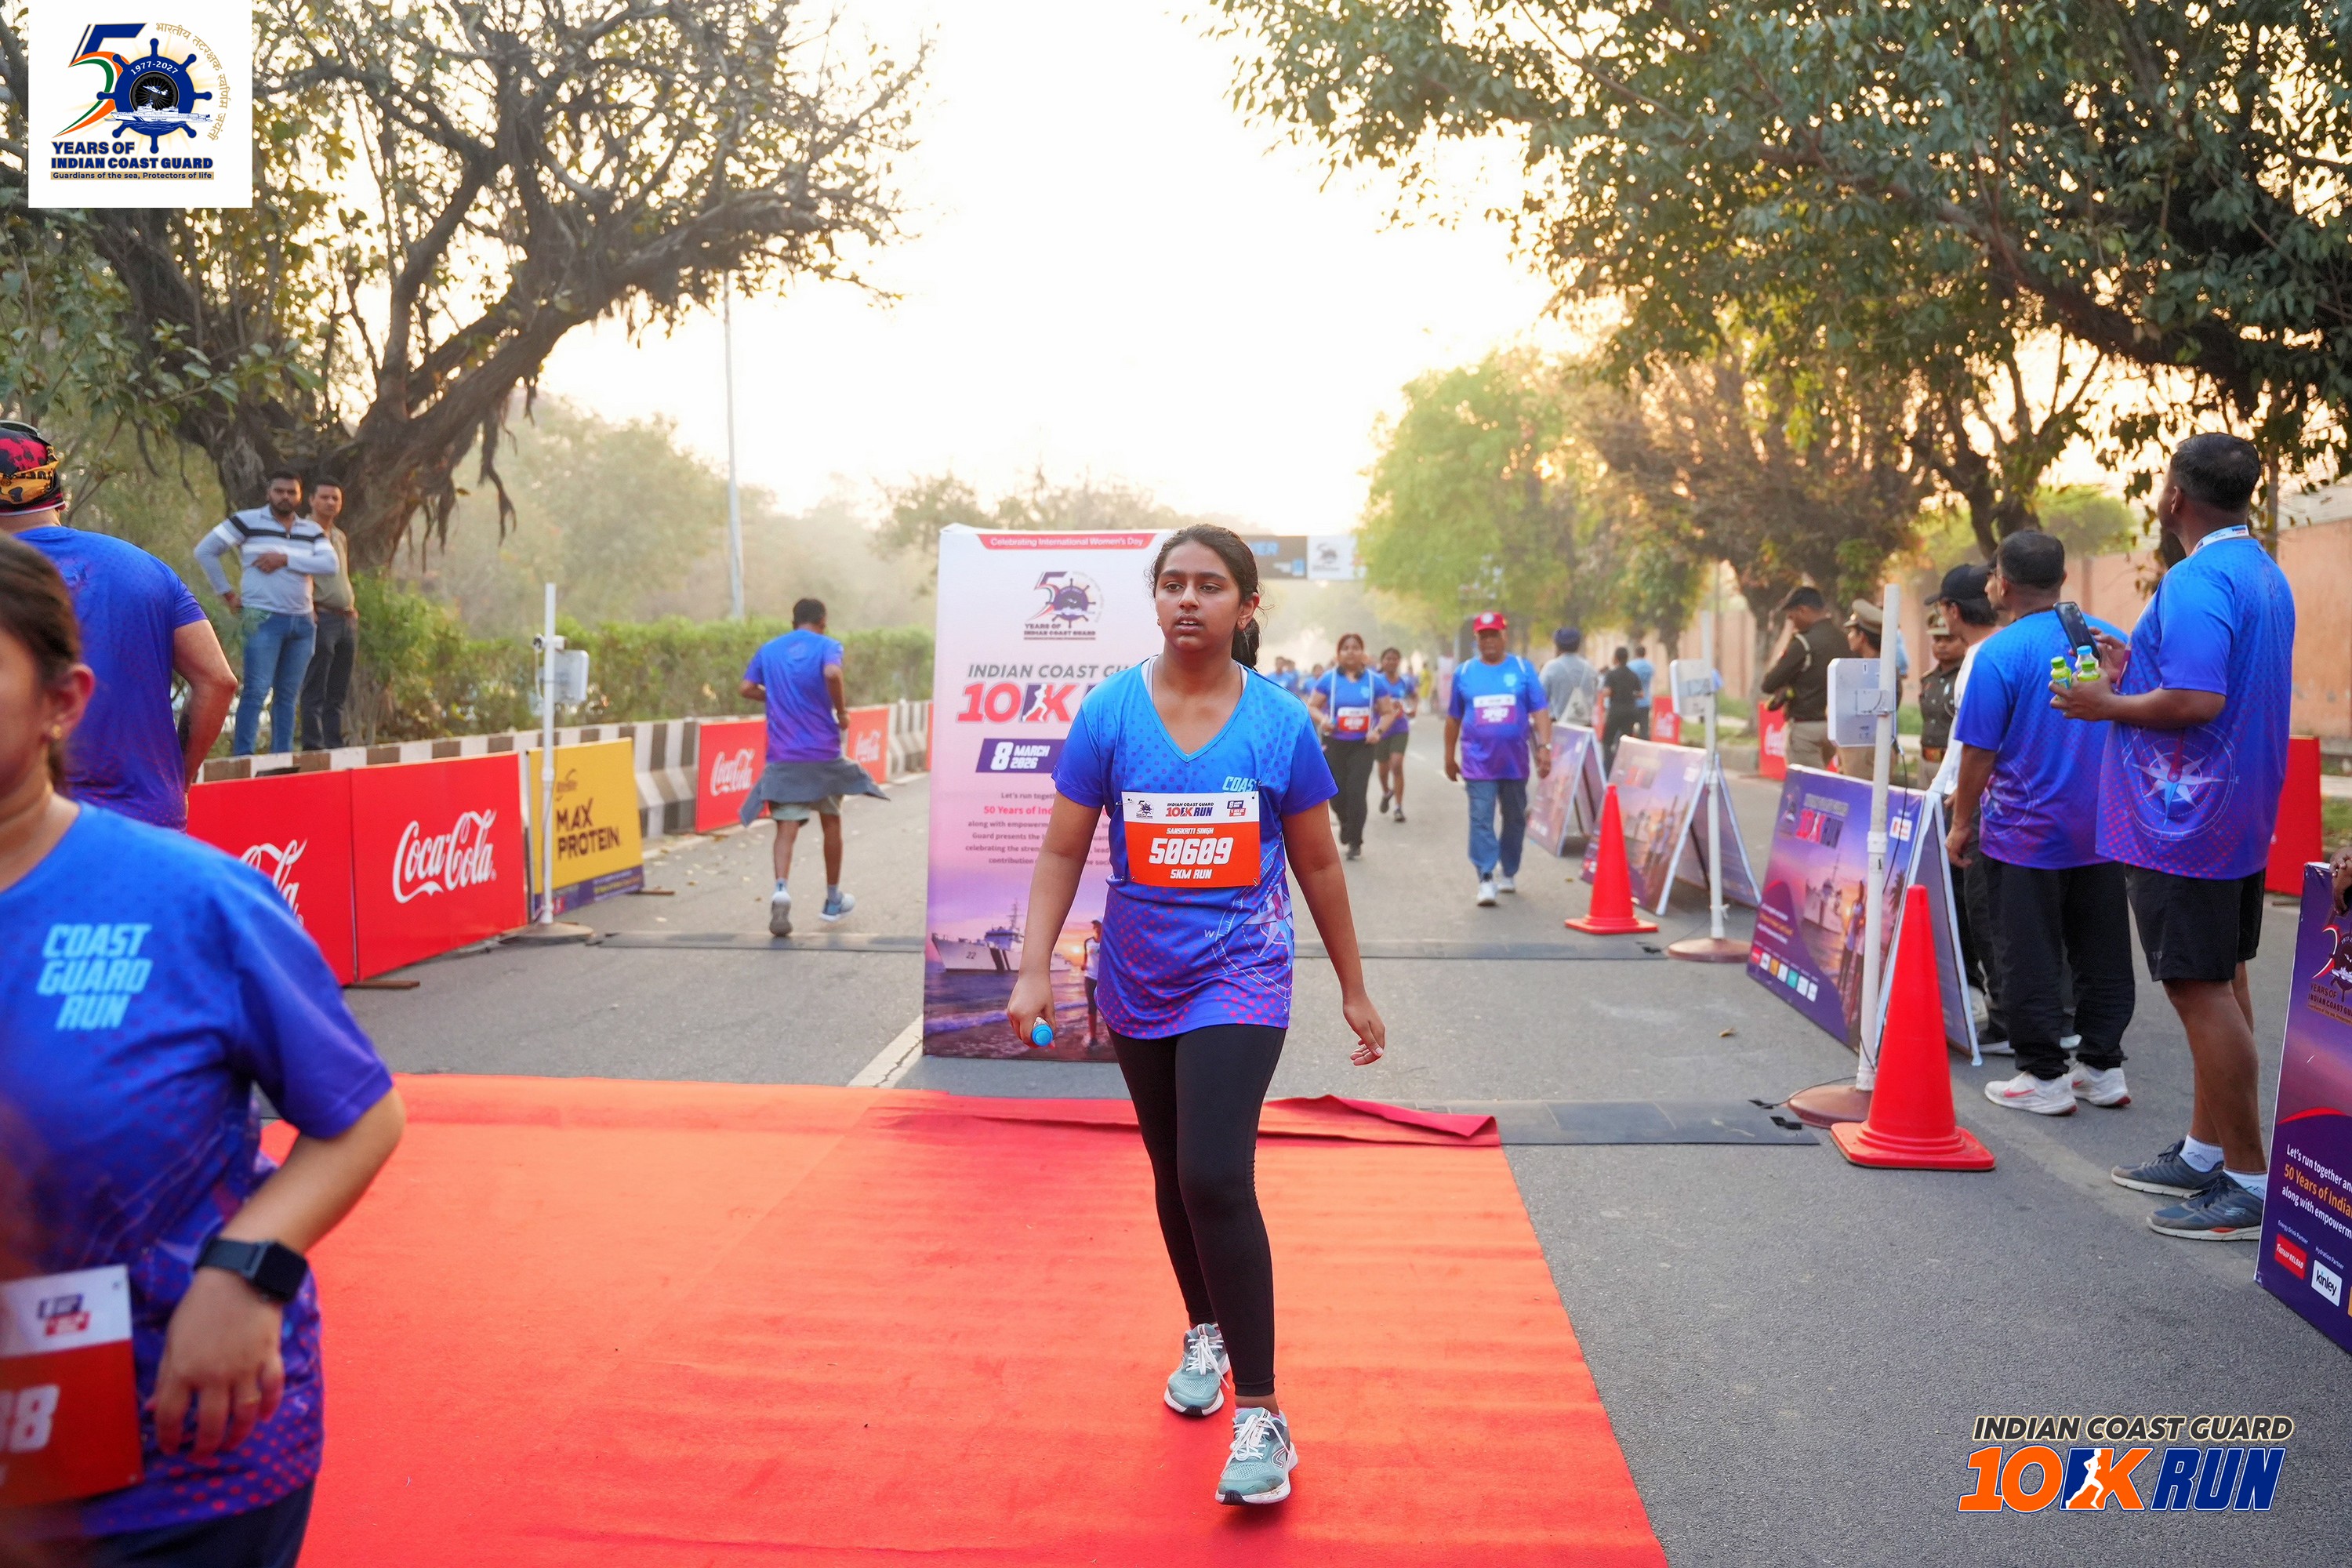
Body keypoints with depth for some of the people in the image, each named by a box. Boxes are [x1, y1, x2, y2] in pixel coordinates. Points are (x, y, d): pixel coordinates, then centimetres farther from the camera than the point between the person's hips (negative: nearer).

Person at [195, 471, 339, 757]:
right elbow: (205, 550, 2)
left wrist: (285, 559, -12)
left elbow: (330, 563, -3)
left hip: (303, 622, 4)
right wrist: (226, 592, 1)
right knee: (257, 690, -10)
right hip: (264, 619, -4)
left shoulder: (312, 531, 13)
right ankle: (242, 755, -8)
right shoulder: (248, 521, 2)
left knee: (288, 695, 7)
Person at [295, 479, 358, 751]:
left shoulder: (341, 537, 20)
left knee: (338, 693, 9)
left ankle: (335, 746, 12)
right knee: (315, 692, -7)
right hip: (321, 617, -8)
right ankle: (313, 748, -6)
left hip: (347, 620, 8)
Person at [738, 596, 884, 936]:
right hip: (823, 752, -2)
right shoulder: (826, 646, -3)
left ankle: (781, 889, -28)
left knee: (786, 828, -2)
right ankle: (833, 901, 26)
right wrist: (842, 710, -9)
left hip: (782, 756, 2)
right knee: (831, 822, 16)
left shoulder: (769, 649, 9)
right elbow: (832, 674, -23)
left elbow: (747, 689, 7)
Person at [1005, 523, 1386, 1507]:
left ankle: (1261, 1415, -5)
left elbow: (1318, 865, 2)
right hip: (1139, 984, 3)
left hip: (1240, 979, -3)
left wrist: (1353, 991, 7)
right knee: (1172, 1175, 18)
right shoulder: (1109, 714, -7)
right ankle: (1205, 1335, 44)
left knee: (1216, 1179, -17)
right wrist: (1035, 970, -10)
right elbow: (1064, 850, -2)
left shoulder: (1280, 724, -8)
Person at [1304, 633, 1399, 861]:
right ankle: (1346, 823, 39)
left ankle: (1355, 843, 4)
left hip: (1363, 745, -1)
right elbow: (1311, 707, 3)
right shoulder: (1329, 679, 0)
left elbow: (1388, 712, 6)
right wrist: (1322, 719, -17)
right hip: (1335, 744, 1)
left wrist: (1378, 730, -11)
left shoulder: (1375, 680, 1)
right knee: (1336, 794, 4)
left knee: (1356, 793, -10)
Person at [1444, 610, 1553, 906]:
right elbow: (1453, 718, 13)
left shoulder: (1523, 669, 4)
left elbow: (1540, 711, 1)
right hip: (1478, 762, -1)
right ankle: (1486, 879, -12)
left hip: (1515, 761, 1)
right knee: (1481, 820, -10)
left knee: (1515, 819, 11)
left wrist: (1544, 746, -9)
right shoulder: (1464, 673, 6)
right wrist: (1450, 757, 14)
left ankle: (1508, 872, 27)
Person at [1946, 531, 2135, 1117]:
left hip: (2025, 834, -6)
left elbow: (1978, 752, -12)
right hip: (2101, 829, 6)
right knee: (2101, 953, 14)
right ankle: (2102, 1065, 22)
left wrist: (1962, 823, -1)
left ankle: (2043, 1077, 9)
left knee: (2030, 957, 4)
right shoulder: (2110, 639, 3)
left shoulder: (1999, 654, -14)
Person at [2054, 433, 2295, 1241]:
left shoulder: (2195, 581, -20)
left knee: (2202, 991, -5)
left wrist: (2110, 706, -14)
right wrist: (2136, 674, 16)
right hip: (2241, 817, 11)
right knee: (2221, 984, 16)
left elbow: (2199, 701, -28)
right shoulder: (2265, 574, 14)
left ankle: (2249, 1182, 1)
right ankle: (2204, 1152, 27)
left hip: (2185, 823, -11)